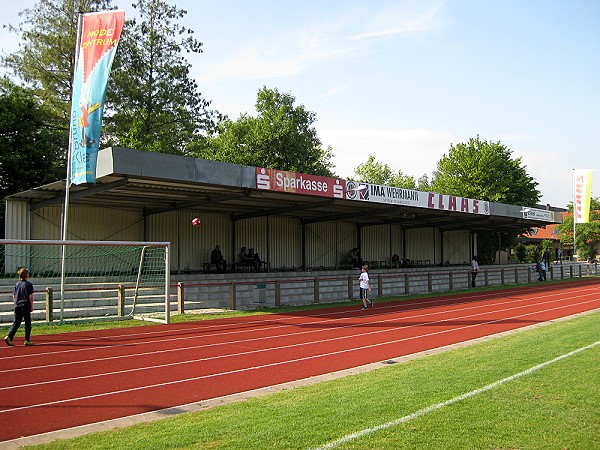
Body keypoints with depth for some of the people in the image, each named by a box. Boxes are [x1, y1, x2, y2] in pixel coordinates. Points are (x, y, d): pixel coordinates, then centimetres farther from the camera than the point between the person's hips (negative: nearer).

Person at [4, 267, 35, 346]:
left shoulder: (17, 284, 8)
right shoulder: (28, 284, -8)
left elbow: (13, 296, 10)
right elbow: (30, 296, -10)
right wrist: (31, 306, -3)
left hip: (17, 306, 5)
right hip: (26, 306, -5)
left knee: (16, 323, 11)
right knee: (27, 323, 4)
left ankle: (9, 337, -4)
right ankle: (27, 340, 5)